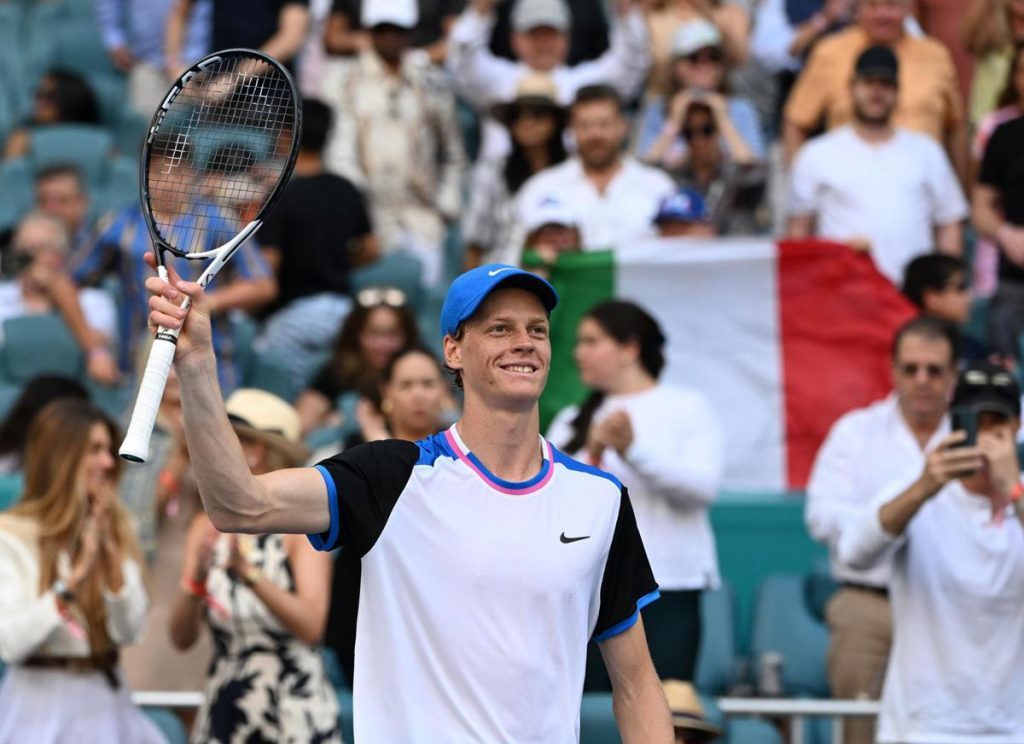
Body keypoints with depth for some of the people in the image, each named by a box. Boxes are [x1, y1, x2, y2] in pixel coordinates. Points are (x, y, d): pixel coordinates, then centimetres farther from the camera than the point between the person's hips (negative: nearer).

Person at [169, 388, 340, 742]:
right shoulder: (207, 526, 6)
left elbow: (311, 626, -18)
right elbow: (182, 637, -1)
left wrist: (250, 574, -31)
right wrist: (195, 581, -20)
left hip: (295, 712, -4)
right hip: (224, 712, 4)